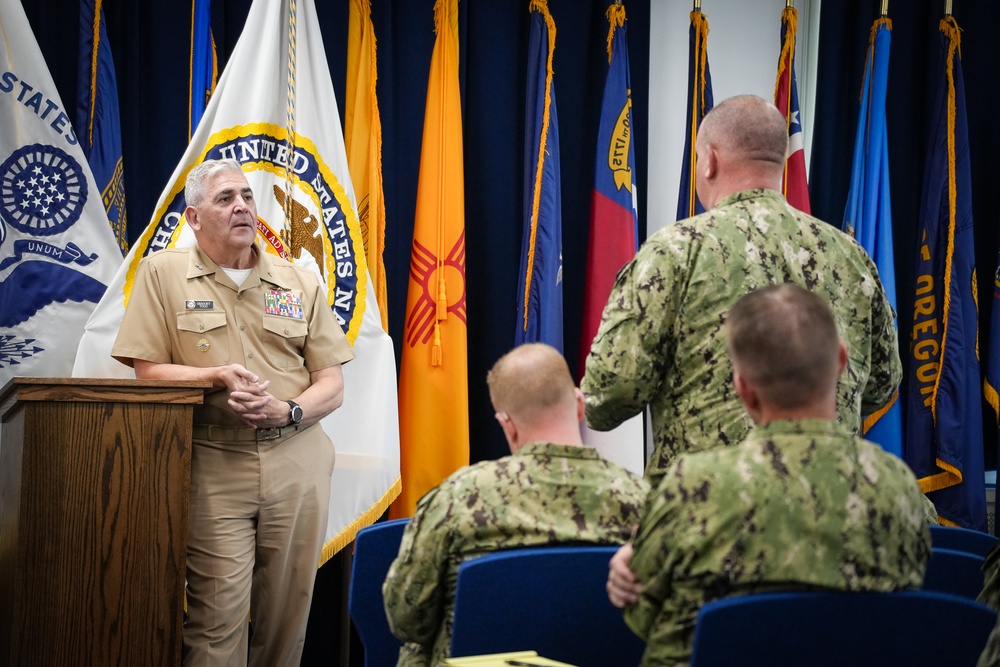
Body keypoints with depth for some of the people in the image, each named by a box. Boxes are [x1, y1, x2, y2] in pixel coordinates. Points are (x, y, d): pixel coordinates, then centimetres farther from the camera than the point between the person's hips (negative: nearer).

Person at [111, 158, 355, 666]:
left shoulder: (300, 283, 12)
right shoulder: (163, 273, 6)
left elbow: (332, 385, 10)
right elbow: (147, 371, 1)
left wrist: (288, 411, -10)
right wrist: (220, 376, -14)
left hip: (297, 461, 3)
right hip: (212, 465, -2)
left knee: (288, 609, 5)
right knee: (216, 614, -8)